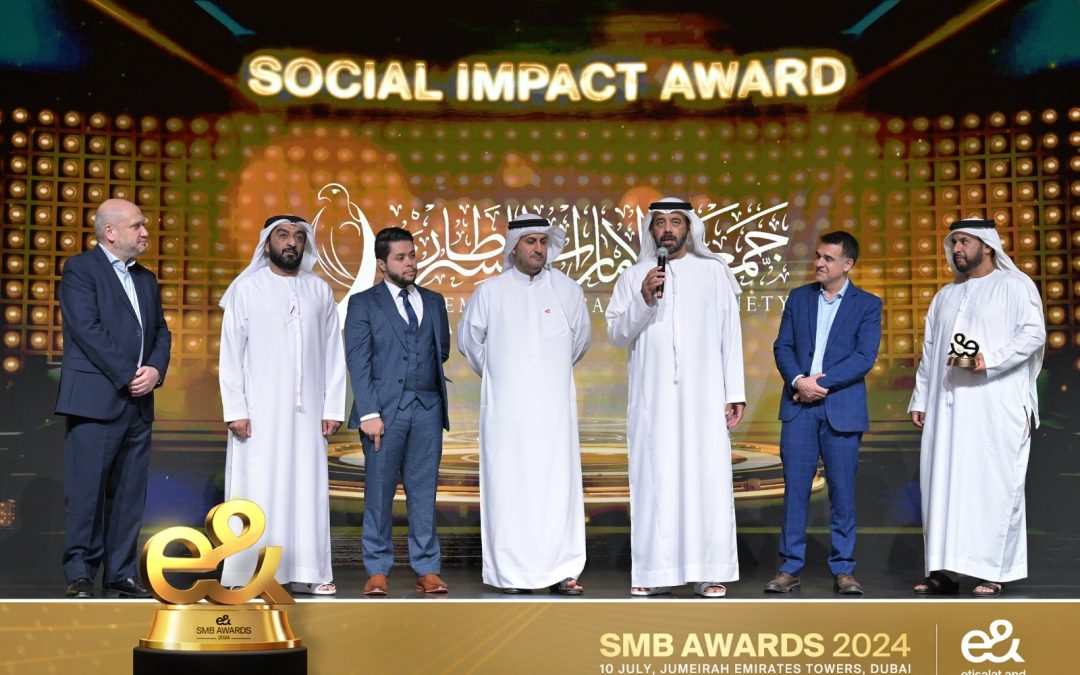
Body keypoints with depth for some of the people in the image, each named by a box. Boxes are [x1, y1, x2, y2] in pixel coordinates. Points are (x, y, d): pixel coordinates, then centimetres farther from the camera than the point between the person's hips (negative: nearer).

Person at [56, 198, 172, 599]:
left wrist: (155, 369, -4)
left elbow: (161, 332, 16)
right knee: (86, 491, -4)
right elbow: (87, 329, -12)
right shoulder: (79, 269, -2)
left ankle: (120, 576, 13)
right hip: (96, 398, -7)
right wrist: (127, 376, -14)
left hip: (139, 401, 7)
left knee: (130, 494, 7)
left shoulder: (145, 279, 20)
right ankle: (80, 577, 3)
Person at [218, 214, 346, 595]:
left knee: (308, 488, 2)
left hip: (307, 411, 3)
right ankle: (248, 574, 2)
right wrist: (235, 410, -8)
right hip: (259, 412, -2)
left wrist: (333, 408, 2)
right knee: (256, 488, -3)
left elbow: (333, 353, 10)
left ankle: (306, 573, 7)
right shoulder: (245, 289, 4)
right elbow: (230, 353, 0)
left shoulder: (320, 291, 11)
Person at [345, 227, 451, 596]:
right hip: (385, 407, -3)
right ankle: (378, 571, 9)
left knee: (423, 491, 5)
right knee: (379, 492, 1)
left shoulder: (434, 301, 15)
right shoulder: (363, 303, 4)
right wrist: (369, 412, -12)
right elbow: (358, 362, -4)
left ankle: (427, 569, 10)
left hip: (427, 407, 3)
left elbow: (443, 350, 23)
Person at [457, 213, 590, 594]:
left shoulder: (568, 290, 5)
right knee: (508, 487, -2)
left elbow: (581, 338, 19)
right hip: (505, 409, -1)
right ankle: (510, 572, 4)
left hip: (554, 408, 1)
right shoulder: (489, 293, 3)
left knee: (558, 485, -2)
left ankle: (561, 571, 3)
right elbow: (468, 339, 17)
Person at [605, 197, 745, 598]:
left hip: (704, 396, 0)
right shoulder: (634, 277, 9)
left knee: (708, 478, -3)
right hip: (653, 398, 1)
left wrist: (735, 393, 2)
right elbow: (616, 333, 5)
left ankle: (710, 572, 2)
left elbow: (730, 335, 7)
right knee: (654, 479, -1)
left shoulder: (715, 272, 8)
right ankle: (655, 571, 5)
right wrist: (644, 300, -11)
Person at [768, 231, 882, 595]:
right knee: (795, 487, 2)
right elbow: (782, 346, 7)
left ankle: (842, 570, 11)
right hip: (799, 405, 2)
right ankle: (790, 568, 8)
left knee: (842, 491, 2)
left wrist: (820, 381, -14)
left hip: (842, 408, -2)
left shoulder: (867, 304, 2)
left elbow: (865, 357, -7)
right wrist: (798, 381, -11)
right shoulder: (798, 298, 12)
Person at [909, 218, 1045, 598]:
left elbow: (1033, 333, -9)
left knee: (993, 482, -6)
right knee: (943, 482, 0)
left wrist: (991, 361, -21)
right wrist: (920, 399, 13)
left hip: (995, 406, -5)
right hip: (948, 406, 6)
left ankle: (993, 572, -2)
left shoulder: (1015, 286, 3)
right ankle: (945, 570, 2)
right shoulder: (945, 296, 21)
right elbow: (929, 351, 19)